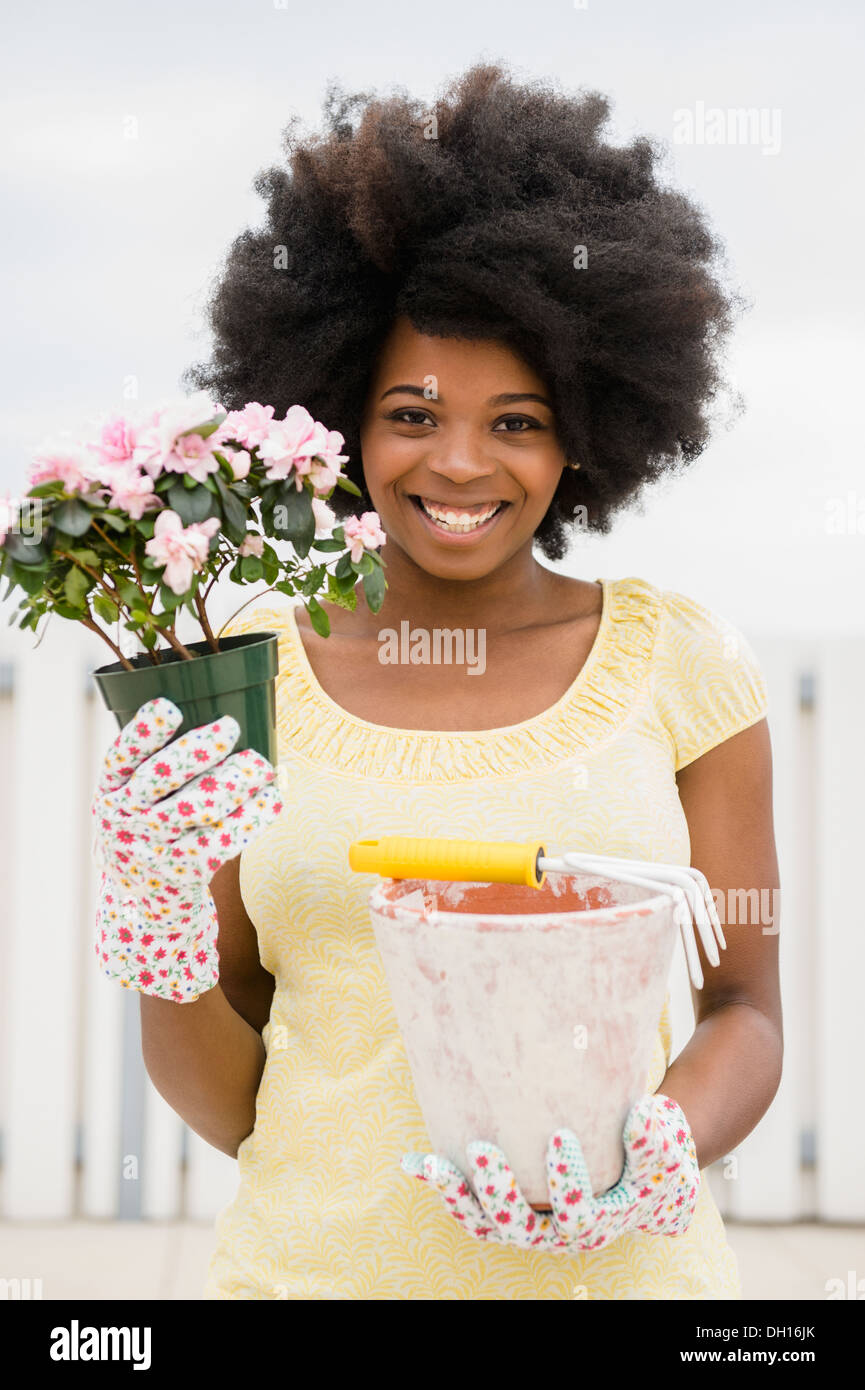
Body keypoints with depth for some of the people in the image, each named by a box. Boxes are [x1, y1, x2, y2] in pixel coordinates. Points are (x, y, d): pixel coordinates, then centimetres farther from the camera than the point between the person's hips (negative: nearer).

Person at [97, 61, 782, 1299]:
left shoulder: (680, 659, -1)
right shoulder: (250, 670, -1)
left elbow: (745, 1009, 4)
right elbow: (224, 1104, 2)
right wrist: (165, 950, -17)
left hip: (614, 1272, 0)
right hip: (314, 1261, 1)